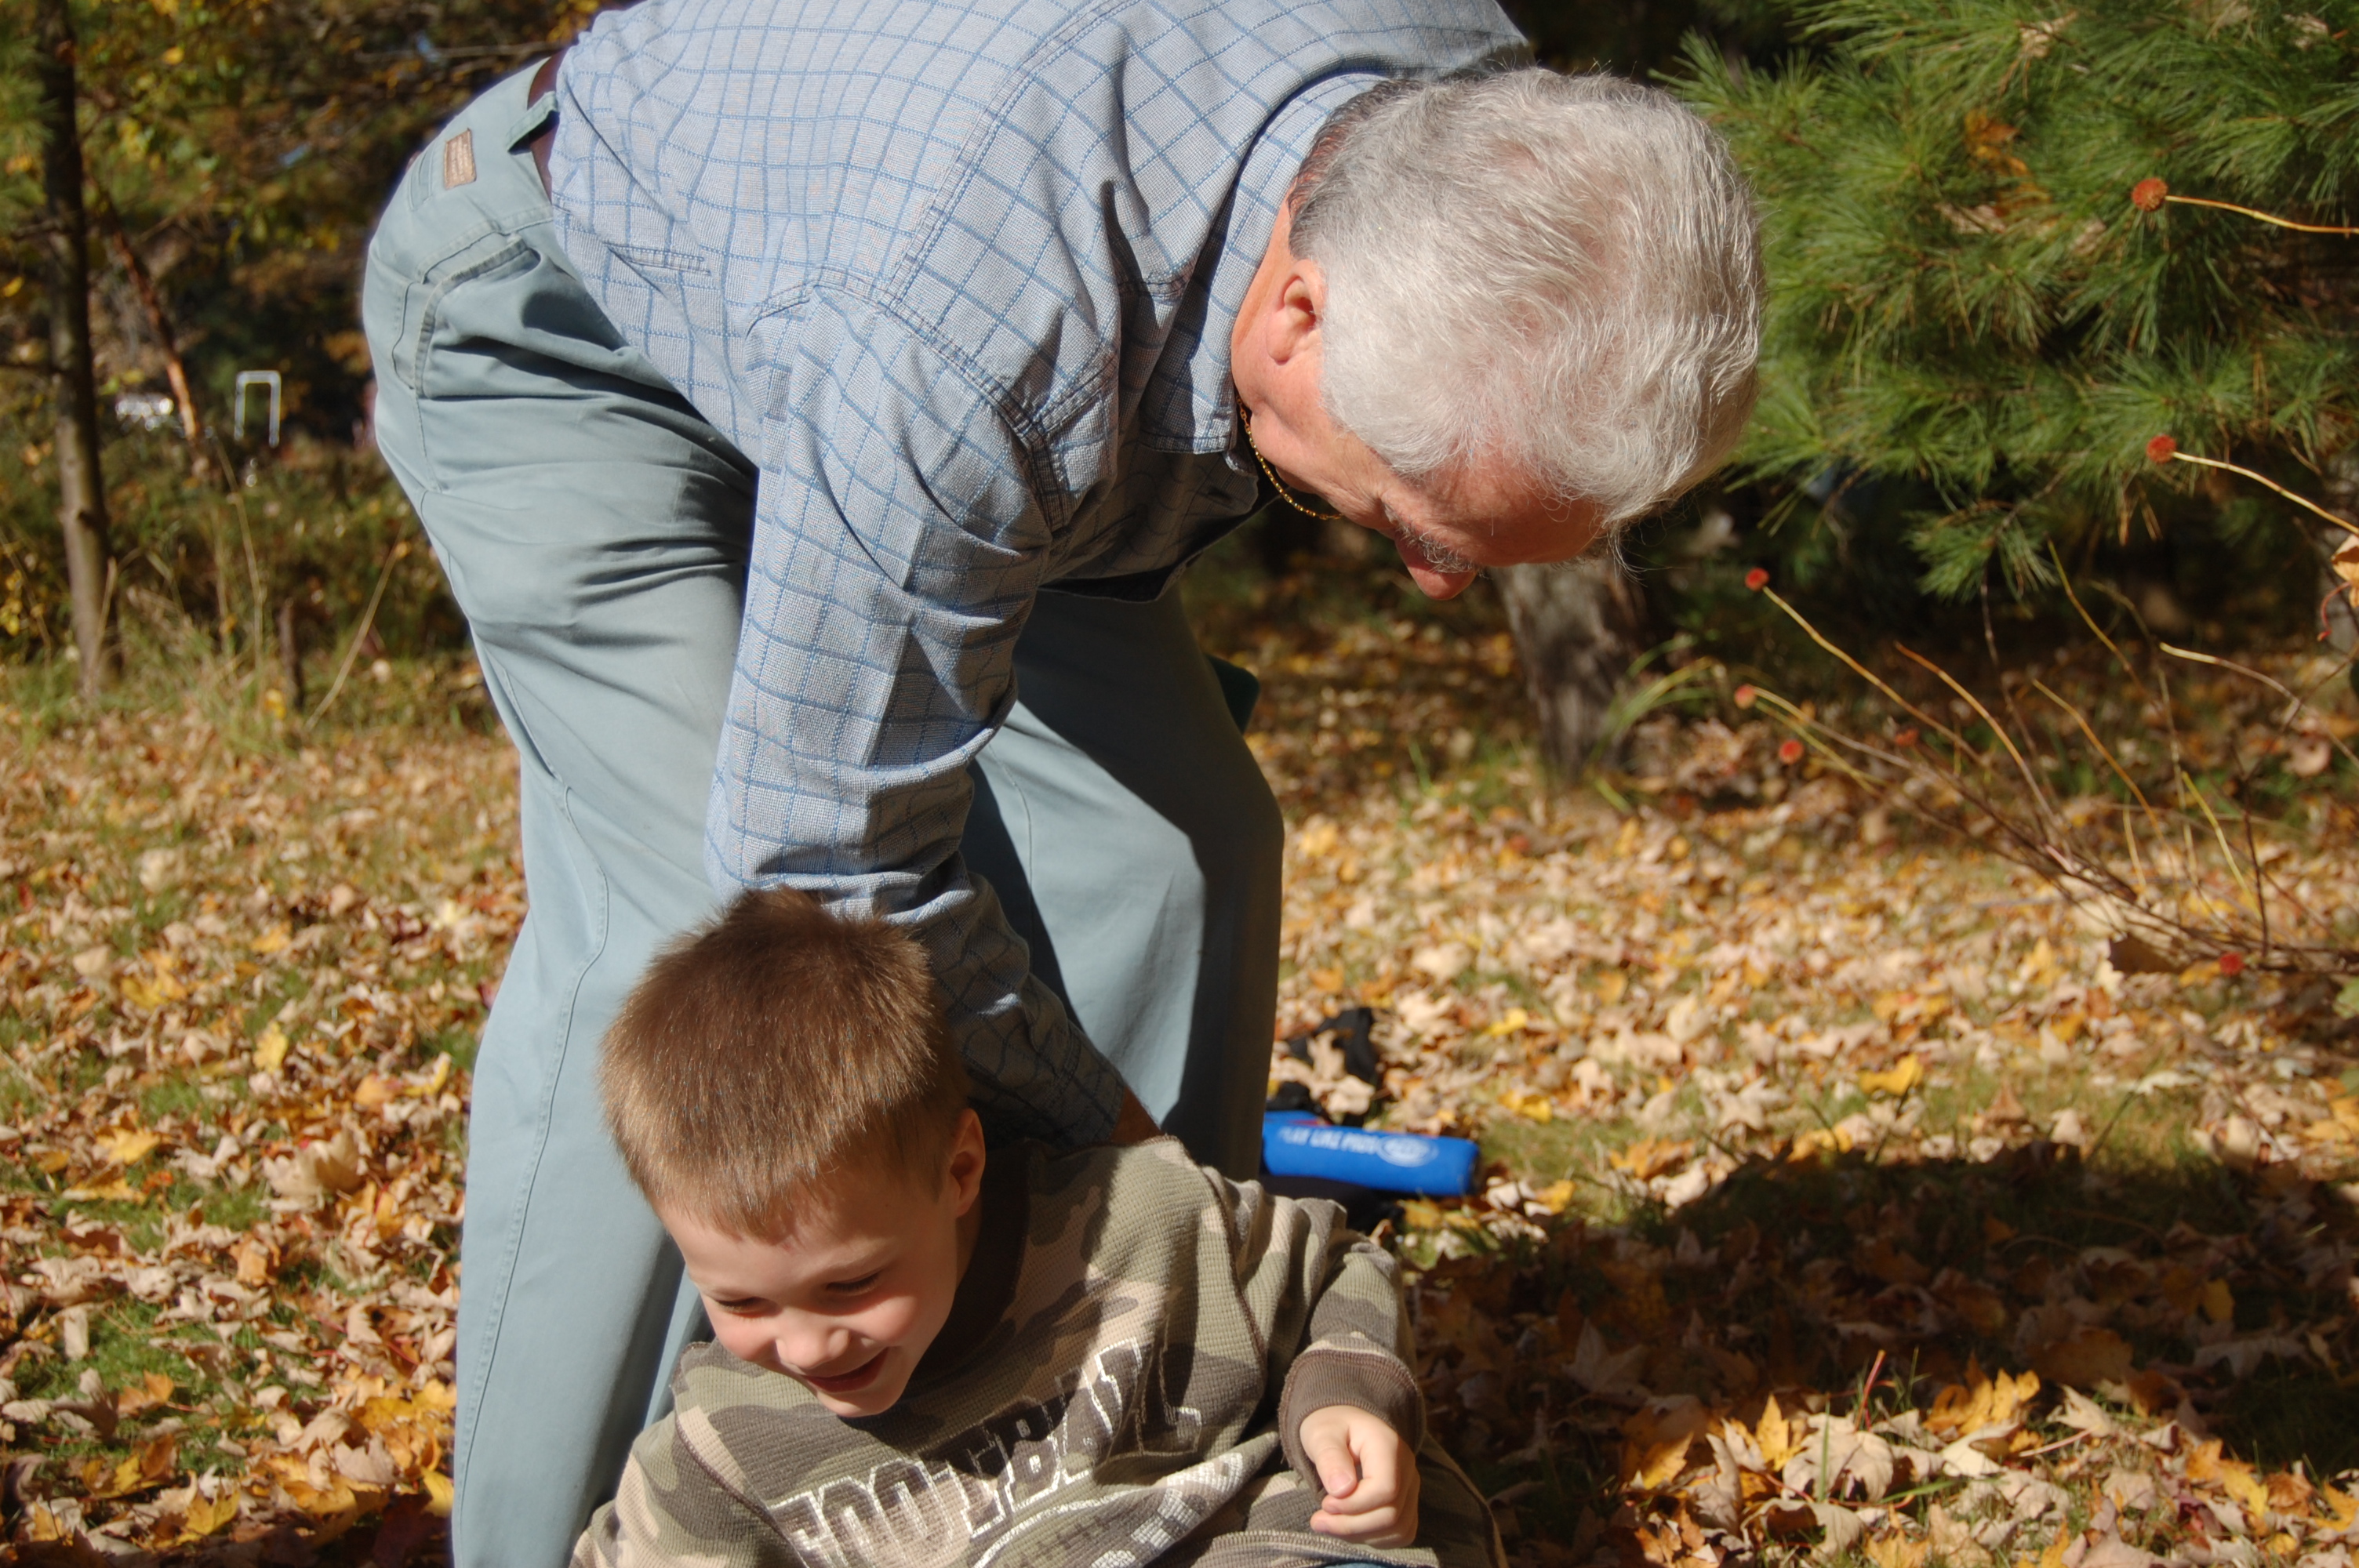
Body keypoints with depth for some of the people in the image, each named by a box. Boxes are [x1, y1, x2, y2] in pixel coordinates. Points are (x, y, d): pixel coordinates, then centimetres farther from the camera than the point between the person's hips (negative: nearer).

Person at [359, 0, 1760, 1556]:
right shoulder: (964, 352, -46)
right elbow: (822, 850, -33)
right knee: (691, 925, -23)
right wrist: (1102, 1139, -21)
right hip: (571, 318, -6)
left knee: (1174, 839, -4)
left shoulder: (1486, 135, -25)